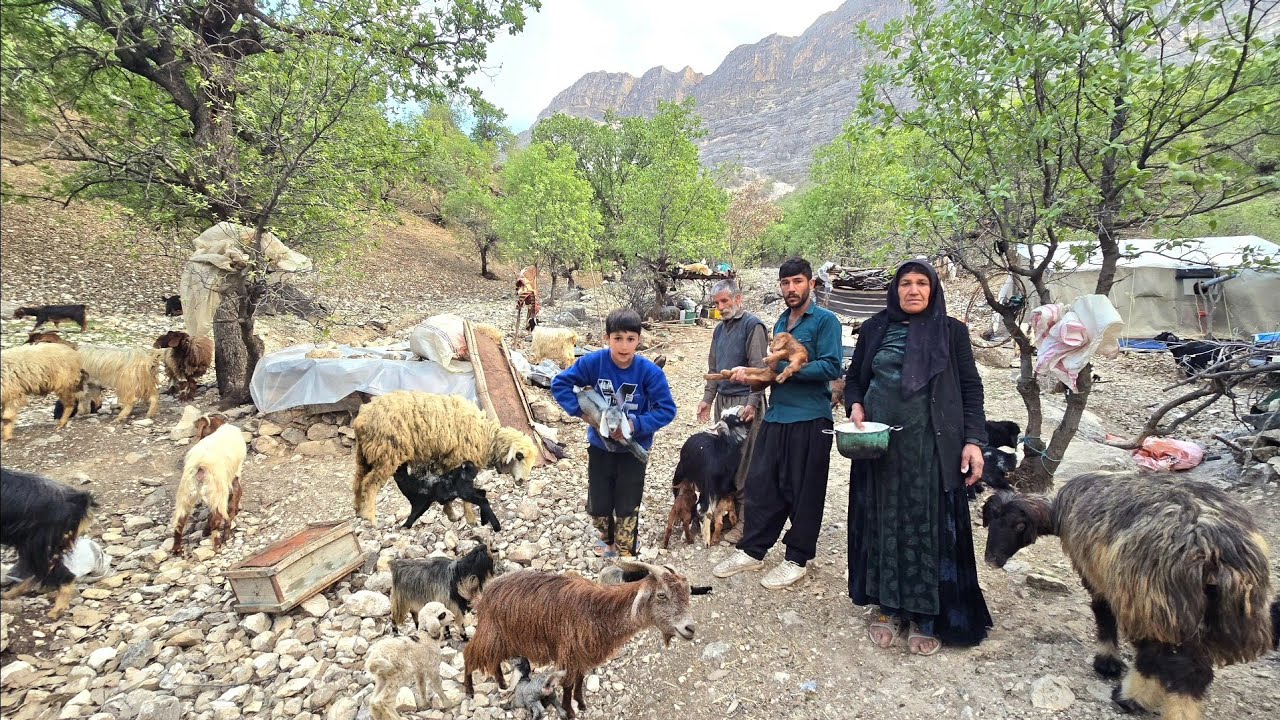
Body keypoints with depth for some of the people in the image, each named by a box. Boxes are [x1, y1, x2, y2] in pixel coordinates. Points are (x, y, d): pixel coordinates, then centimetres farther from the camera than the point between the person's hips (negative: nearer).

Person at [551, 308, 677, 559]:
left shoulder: (649, 371, -20)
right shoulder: (593, 362, -18)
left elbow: (667, 409, -16)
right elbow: (560, 384, -11)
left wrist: (636, 425, -26)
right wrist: (583, 411, -21)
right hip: (600, 446, 2)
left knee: (627, 507, 11)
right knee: (598, 504, 15)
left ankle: (626, 551, 36)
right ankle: (608, 538, 47)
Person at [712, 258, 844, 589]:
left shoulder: (825, 320, -6)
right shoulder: (782, 322, 16)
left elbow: (831, 367, -16)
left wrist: (786, 367, -18)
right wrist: (752, 373, 6)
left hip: (810, 419, -6)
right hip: (776, 416, 7)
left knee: (803, 492, 4)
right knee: (761, 483, 8)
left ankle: (797, 559, 19)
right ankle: (752, 551, 21)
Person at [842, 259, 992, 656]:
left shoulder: (951, 331, 3)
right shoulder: (875, 329, 7)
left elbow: (971, 388, 2)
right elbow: (853, 378, 13)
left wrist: (973, 439, -7)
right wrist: (855, 406, -7)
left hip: (930, 445, -1)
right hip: (879, 442, 2)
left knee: (930, 524, 3)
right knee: (884, 522, 7)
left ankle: (926, 614, 17)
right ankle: (888, 606, 21)